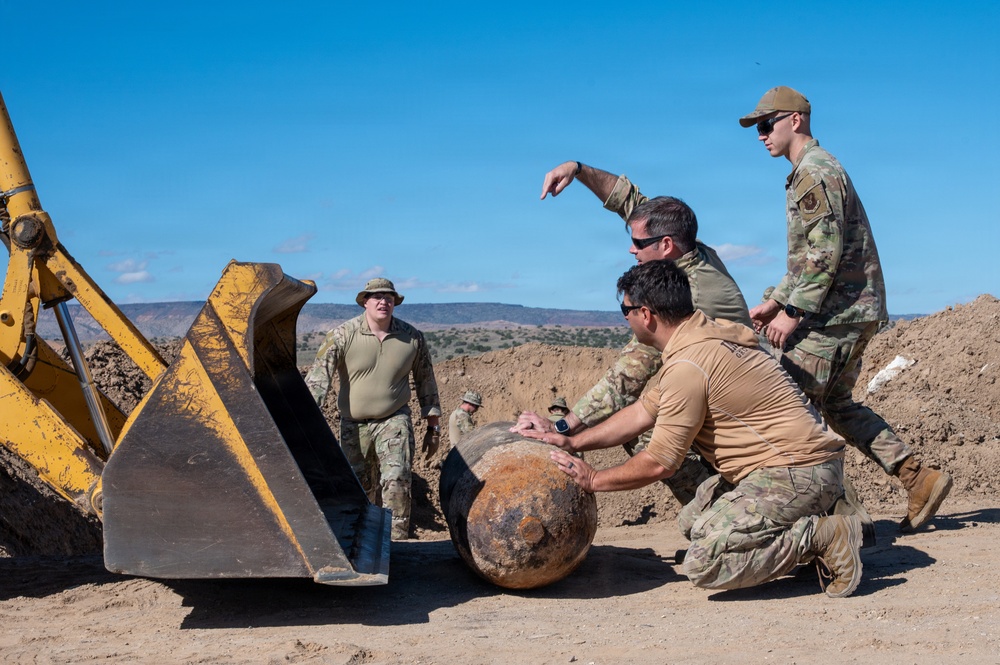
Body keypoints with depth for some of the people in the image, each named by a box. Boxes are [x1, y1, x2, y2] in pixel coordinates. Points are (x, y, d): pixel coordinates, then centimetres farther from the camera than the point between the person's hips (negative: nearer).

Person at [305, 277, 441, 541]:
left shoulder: (412, 337, -2)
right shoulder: (342, 335, -10)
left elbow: (425, 381, 9)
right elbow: (318, 375, -18)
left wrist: (433, 427, 10)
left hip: (394, 420, 0)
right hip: (354, 424, 1)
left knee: (396, 480, -18)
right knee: (360, 489, 8)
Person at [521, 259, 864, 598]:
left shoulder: (688, 365, -20)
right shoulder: (702, 335, 11)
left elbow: (659, 463, -14)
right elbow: (643, 411, 19)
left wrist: (594, 479, 1)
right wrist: (572, 441, 19)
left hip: (798, 472, -10)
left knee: (704, 564, -19)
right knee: (692, 522, 20)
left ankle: (823, 537, -10)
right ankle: (795, 531, 11)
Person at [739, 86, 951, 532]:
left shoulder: (814, 173, -13)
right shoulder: (813, 171, 21)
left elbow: (826, 253, -22)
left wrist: (792, 311, -19)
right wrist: (773, 302, 18)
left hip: (838, 312, -11)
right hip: (852, 311, 11)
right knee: (835, 404, 14)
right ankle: (918, 479, 15)